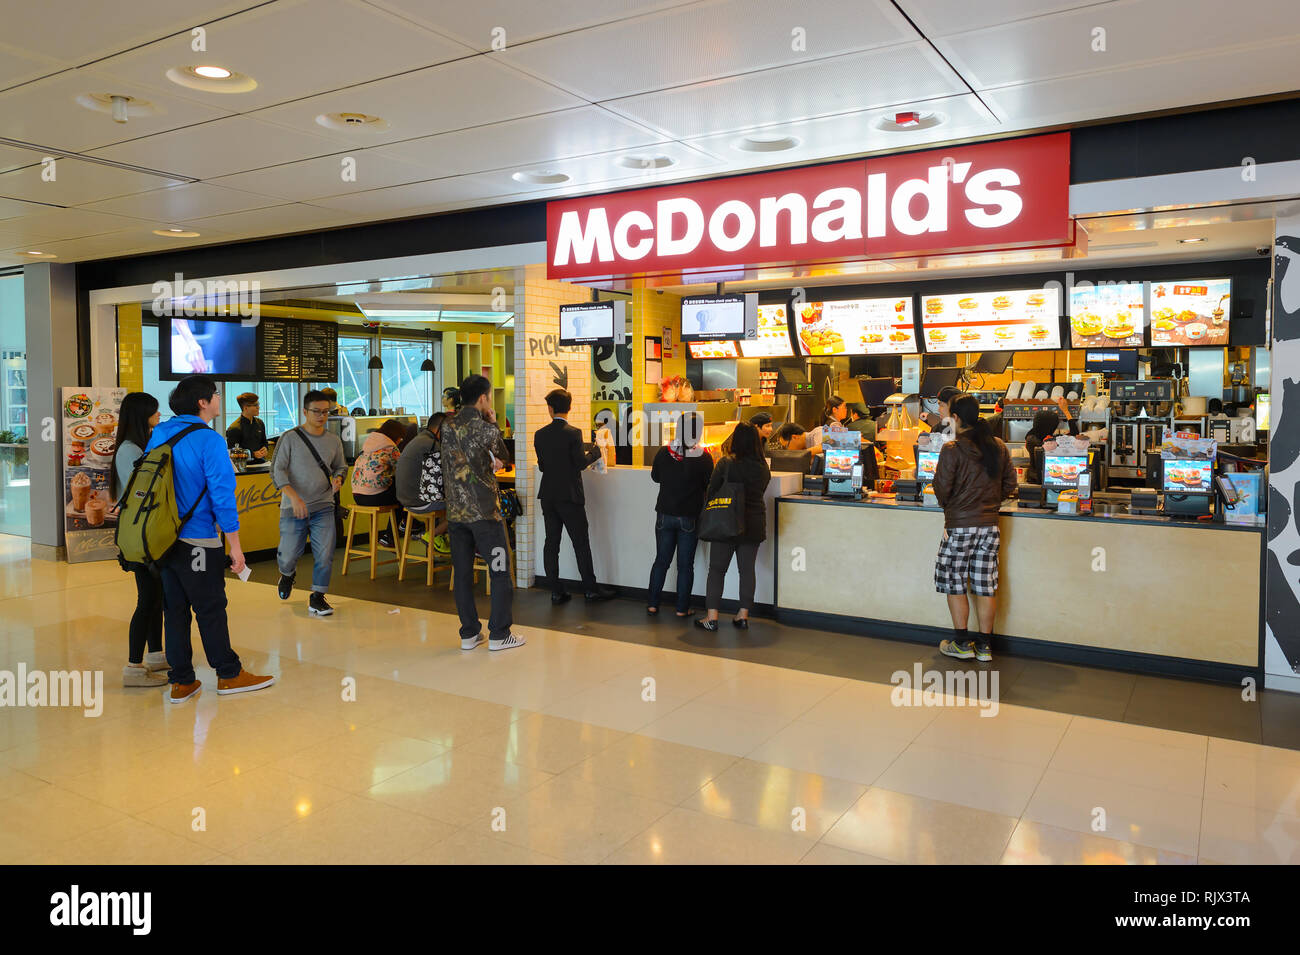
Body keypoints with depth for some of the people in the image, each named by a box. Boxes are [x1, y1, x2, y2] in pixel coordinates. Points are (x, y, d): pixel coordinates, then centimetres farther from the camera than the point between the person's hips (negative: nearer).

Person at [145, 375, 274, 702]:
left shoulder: (159, 434, 7)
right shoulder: (209, 440, -15)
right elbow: (222, 494, -17)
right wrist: (235, 546, -13)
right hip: (197, 540, -7)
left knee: (174, 608, 12)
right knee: (211, 608, 4)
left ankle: (181, 681, 19)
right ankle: (228, 674, 17)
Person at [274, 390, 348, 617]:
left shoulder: (333, 440, 7)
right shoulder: (290, 438, -5)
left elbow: (341, 466, 21)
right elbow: (277, 471, -9)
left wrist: (338, 478, -4)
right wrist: (294, 496, -22)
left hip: (323, 507, 2)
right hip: (293, 508, -2)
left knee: (325, 554, -8)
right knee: (288, 555, 2)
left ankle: (317, 598, 10)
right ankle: (288, 574, 39)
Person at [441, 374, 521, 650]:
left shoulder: (448, 426, 5)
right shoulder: (486, 429, -11)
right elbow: (505, 457, 6)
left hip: (455, 511, 6)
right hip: (484, 510, -6)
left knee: (462, 572, 10)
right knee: (500, 571, 4)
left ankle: (469, 633, 16)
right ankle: (498, 634, 5)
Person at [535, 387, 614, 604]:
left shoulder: (540, 435, 1)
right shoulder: (573, 433, -13)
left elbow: (541, 466, 7)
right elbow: (581, 463, -13)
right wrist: (596, 451, 3)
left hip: (548, 497, 5)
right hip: (569, 496, -4)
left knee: (551, 542, 8)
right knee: (581, 543, 3)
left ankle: (556, 591, 11)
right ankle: (591, 590, 10)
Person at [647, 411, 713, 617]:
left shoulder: (664, 452, -6)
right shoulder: (704, 457, -13)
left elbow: (655, 477, 9)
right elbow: (709, 485, -3)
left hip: (665, 515, 2)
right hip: (690, 518, -2)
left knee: (661, 561, 13)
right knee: (685, 565, 7)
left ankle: (652, 604, 17)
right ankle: (682, 608, 11)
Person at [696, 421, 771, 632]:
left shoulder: (727, 463, -11)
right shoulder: (764, 468, 2)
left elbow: (710, 491, -5)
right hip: (754, 524, 4)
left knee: (717, 570, 2)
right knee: (747, 569, 10)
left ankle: (712, 617, 0)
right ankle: (743, 615, 14)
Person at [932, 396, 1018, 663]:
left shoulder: (953, 449, -12)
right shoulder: (999, 447, 4)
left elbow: (942, 487, -12)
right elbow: (1009, 485, 8)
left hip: (960, 524, -5)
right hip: (990, 524, 5)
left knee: (954, 583, 8)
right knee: (986, 585, 9)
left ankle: (962, 643, 11)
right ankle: (985, 646, 15)